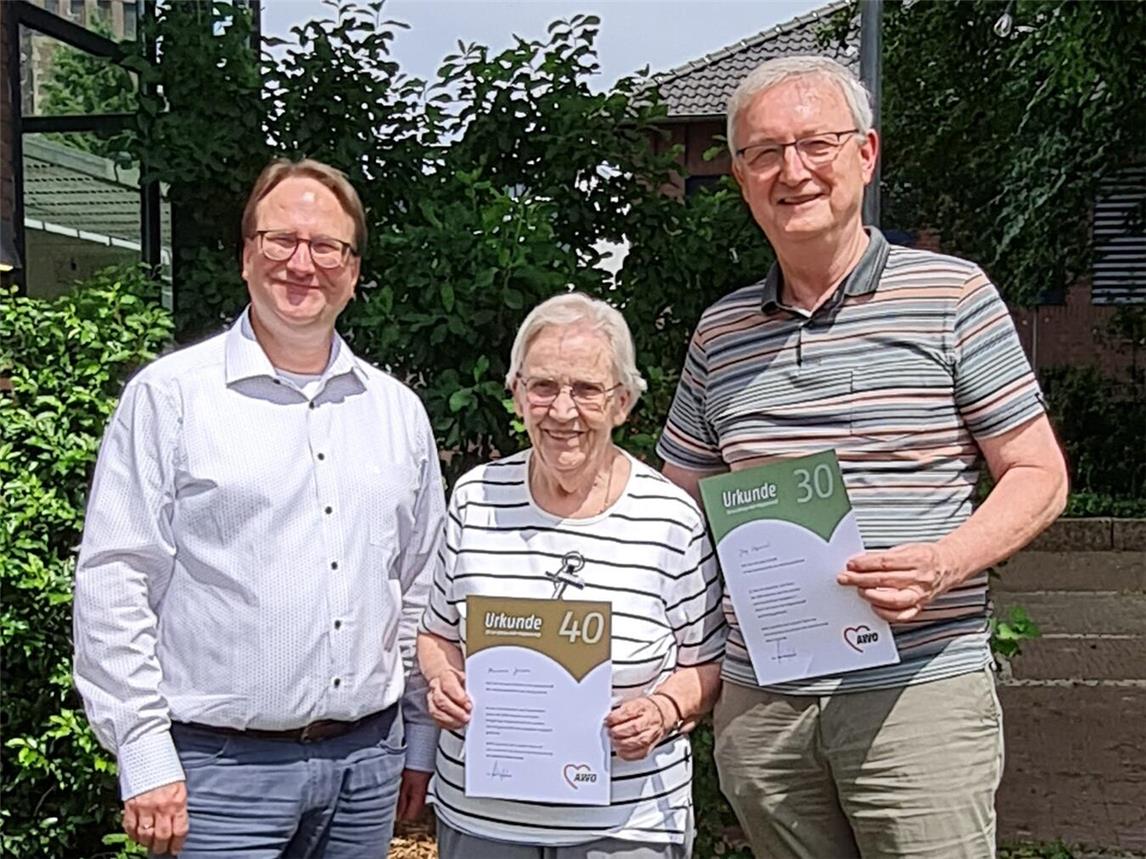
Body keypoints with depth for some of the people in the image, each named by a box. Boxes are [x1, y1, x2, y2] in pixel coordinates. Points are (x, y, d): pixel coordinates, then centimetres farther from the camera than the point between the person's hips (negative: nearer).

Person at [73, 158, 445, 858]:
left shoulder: (399, 411, 8)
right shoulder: (169, 395, -5)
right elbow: (113, 586, -7)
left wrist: (421, 738, 12)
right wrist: (146, 760, -10)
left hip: (368, 763, 4)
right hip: (222, 769, -4)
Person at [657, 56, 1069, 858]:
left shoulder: (952, 295, -2)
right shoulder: (719, 332, 9)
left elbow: (1039, 477, -1)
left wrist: (943, 565, -19)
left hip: (917, 692, -3)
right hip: (759, 698, 4)